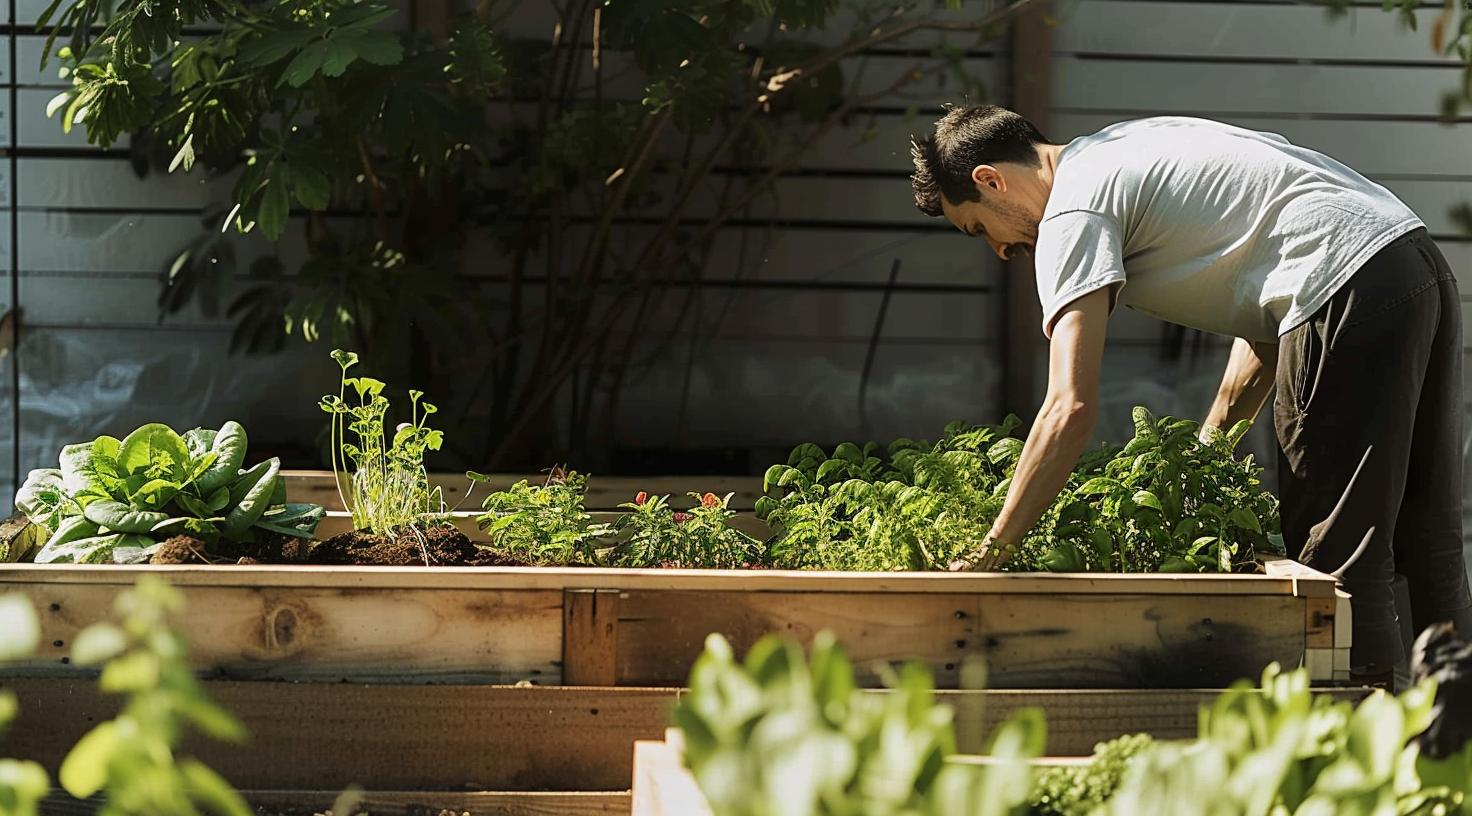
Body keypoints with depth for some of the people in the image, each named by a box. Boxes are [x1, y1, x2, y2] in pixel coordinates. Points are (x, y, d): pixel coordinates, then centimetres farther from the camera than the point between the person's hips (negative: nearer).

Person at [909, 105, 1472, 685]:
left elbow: (1070, 410, -13)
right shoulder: (1127, 149, 26)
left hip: (1349, 287, -10)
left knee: (1336, 556, -5)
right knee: (1424, 545, 12)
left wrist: (990, 552, -9)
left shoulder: (1073, 214, -2)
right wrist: (1205, 455, 23)